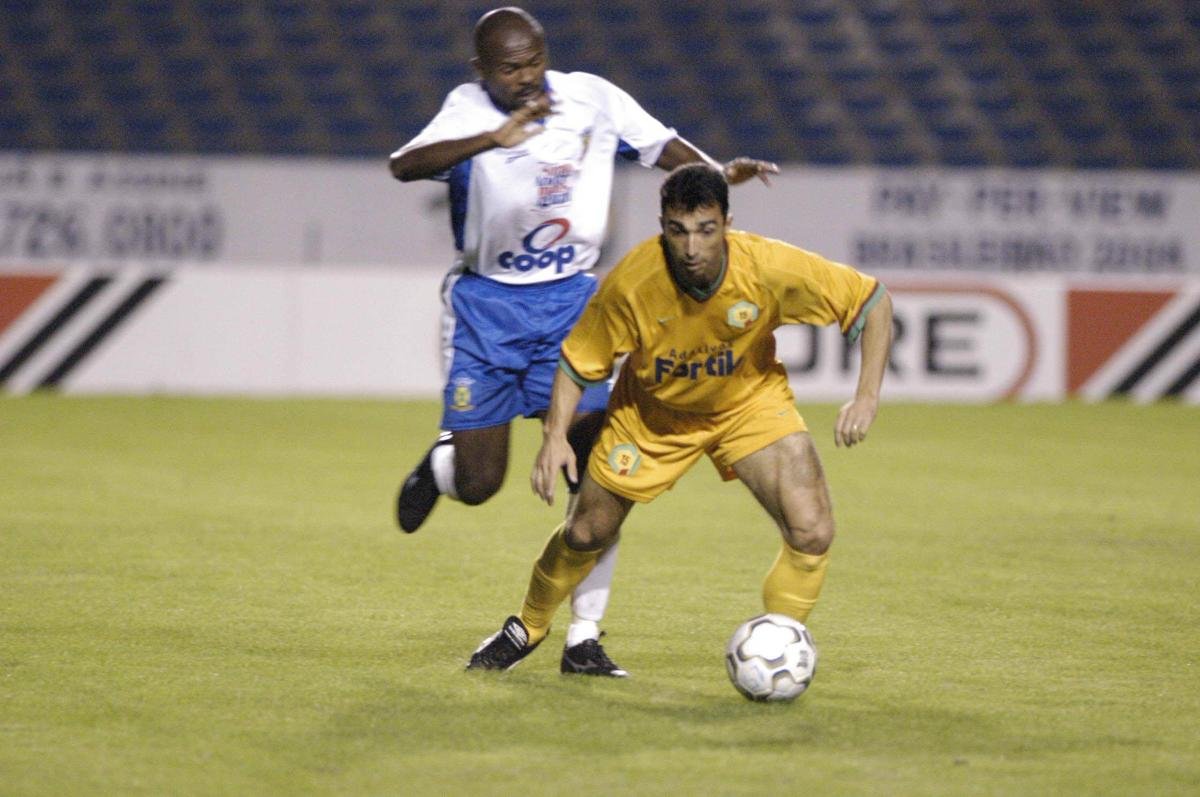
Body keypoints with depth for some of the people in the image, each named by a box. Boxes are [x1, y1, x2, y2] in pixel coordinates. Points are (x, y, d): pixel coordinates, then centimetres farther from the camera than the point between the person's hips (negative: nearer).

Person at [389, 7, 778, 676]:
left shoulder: (592, 98, -7)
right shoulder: (469, 110, -14)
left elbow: (660, 143, 5)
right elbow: (405, 166, -32)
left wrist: (717, 172, -15)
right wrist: (495, 139, -48)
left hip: (568, 301, 2)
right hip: (485, 304, -2)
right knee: (478, 484, -2)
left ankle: (584, 640, -3)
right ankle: (440, 463, 38)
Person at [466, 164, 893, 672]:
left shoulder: (769, 268, -32)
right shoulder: (631, 283, -32)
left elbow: (872, 300, -20)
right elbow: (578, 362, -16)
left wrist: (867, 395, -29)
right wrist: (556, 435, -29)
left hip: (749, 402, 0)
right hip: (652, 412, 0)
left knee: (812, 534, -19)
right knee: (587, 534, 9)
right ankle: (526, 629, 40)